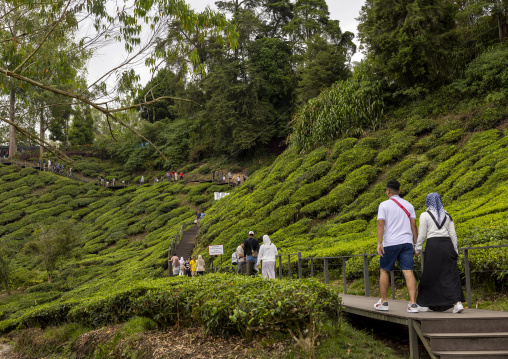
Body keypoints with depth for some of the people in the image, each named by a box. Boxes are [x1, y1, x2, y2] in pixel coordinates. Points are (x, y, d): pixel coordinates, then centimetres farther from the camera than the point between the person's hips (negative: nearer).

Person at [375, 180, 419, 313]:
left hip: (390, 243, -3)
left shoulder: (384, 205, 1)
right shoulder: (409, 205, 12)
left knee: (384, 271, 11)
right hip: (406, 242, 3)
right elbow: (413, 226, 8)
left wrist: (379, 243, -15)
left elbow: (380, 224, -10)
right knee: (408, 272, -3)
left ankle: (383, 302, 14)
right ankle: (413, 304, -12)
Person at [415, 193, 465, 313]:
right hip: (447, 245, 3)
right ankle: (457, 302, -10)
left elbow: (421, 234, -3)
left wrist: (417, 249, 5)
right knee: (451, 274, 3)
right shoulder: (447, 215, 12)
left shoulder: (425, 215, 0)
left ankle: (424, 304, 14)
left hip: (433, 245, -3)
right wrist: (455, 251, 14)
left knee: (430, 274, 5)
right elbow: (453, 234, 10)